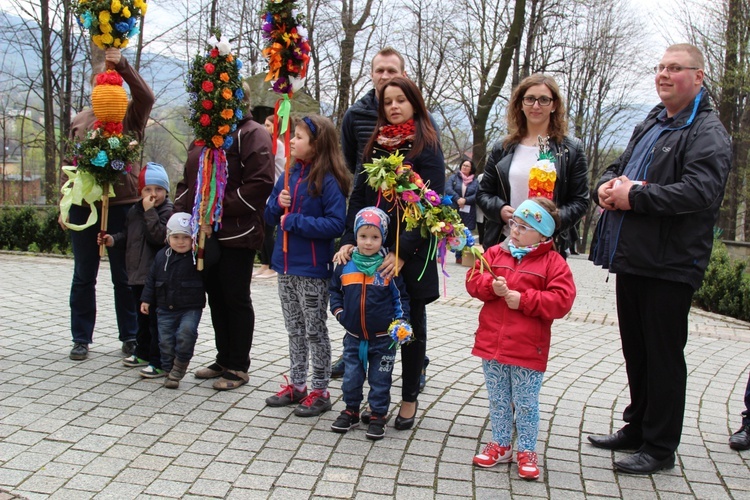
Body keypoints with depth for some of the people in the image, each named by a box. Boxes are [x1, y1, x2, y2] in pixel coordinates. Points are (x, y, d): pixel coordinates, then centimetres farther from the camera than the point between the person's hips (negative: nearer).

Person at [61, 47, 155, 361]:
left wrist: (123, 65, -24)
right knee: (83, 276, 9)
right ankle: (81, 339, 18)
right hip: (83, 206, 3)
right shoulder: (80, 121, 12)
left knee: (124, 276, 7)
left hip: (122, 205, -3)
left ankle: (130, 337, 18)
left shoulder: (131, 117, 3)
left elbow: (146, 97, -17)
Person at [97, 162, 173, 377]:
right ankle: (143, 352, 37)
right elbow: (127, 235, 23)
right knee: (142, 316, 21)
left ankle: (159, 362, 1)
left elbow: (160, 236, -25)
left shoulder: (168, 211, -12)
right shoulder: (135, 211, 12)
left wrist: (150, 211, -23)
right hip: (137, 273, 8)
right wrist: (113, 240, 5)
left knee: (157, 319, -5)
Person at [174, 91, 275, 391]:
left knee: (236, 300, 3)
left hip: (236, 235, -8)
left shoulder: (251, 134, -9)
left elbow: (260, 185, -19)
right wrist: (181, 215, 3)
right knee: (216, 298, 16)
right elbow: (188, 181, 20)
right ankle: (223, 360, 29)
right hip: (203, 235, 8)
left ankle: (238, 367, 15)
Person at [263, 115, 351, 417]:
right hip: (286, 267, 7)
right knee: (294, 330, 16)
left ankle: (320, 391, 16)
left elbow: (336, 224, -20)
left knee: (315, 331, 4)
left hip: (312, 270, -7)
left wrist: (295, 221, -19)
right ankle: (297, 385, 29)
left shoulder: (328, 181, -13)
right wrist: (278, 203, -8)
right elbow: (270, 217, 14)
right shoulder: (289, 176, 8)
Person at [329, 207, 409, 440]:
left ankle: (378, 416, 22)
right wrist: (338, 310, -1)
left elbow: (401, 296, -1)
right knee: (351, 377, 13)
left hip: (383, 338, -2)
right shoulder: (346, 265, -2)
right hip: (353, 336, 3)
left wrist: (400, 320, -11)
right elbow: (335, 289, 13)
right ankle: (351, 411, 31)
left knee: (380, 380, 8)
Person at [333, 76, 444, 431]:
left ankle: (409, 399, 21)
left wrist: (402, 252, -20)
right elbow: (359, 196, 9)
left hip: (411, 255, -4)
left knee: (411, 326, 9)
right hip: (373, 251, 4)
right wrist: (349, 239, -3)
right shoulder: (375, 145, 11)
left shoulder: (426, 148, -5)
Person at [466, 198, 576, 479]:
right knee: (498, 400, 17)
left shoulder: (552, 262, -7)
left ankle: (527, 451, 25)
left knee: (526, 404, 8)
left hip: (527, 350, -4)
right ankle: (500, 445, 32)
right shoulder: (496, 253, 6)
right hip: (491, 344, 4)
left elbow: (562, 299, -15)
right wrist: (491, 286, -17)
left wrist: (524, 300, -20)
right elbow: (473, 279, 4)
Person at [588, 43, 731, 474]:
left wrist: (635, 197, -20)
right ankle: (637, 428, 32)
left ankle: (660, 447, 12)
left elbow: (700, 191, -24)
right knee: (636, 352, 17)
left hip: (670, 266, -8)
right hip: (632, 260, 8)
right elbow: (618, 168, 25)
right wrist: (608, 186, 1)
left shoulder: (707, 132, -9)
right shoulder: (650, 126, 19)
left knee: (664, 357, 1)